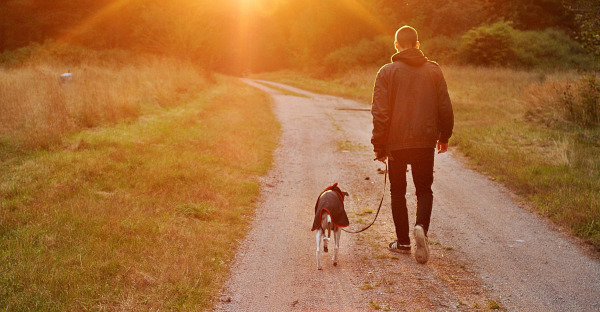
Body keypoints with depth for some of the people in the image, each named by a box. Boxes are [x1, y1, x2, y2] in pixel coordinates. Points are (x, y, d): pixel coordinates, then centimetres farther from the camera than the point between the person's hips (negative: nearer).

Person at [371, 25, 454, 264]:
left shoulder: (387, 72, -4)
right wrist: (444, 136, 18)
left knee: (398, 191, 12)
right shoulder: (433, 70, 3)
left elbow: (380, 112, -9)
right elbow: (445, 107, 5)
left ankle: (403, 242, 16)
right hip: (425, 142, 2)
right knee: (424, 189, 13)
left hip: (396, 143, -1)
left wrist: (379, 146, -3)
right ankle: (421, 226, -14)